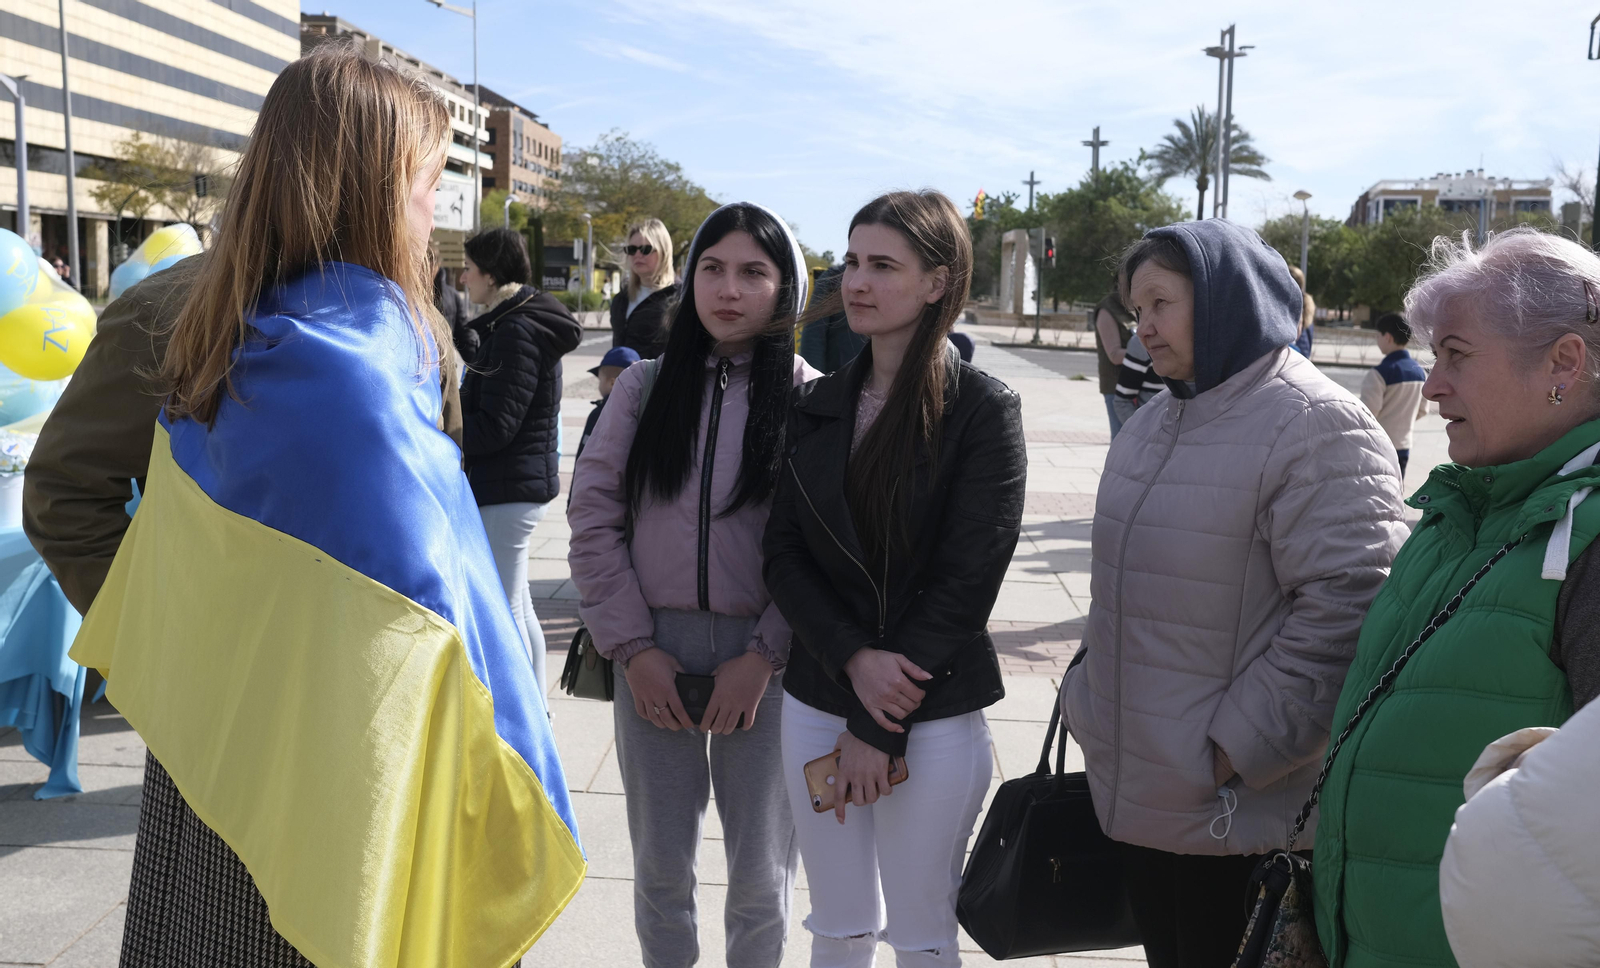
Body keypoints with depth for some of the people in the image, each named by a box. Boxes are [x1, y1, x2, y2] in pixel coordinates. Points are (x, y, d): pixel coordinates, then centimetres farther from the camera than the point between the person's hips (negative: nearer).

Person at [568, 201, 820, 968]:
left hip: (763, 659, -1)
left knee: (761, 874, 10)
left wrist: (764, 655, -13)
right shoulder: (645, 385, 4)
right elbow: (592, 516, 0)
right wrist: (631, 646, -6)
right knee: (660, 865, 14)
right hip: (654, 651, 2)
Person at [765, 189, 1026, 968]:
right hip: (817, 699, 4)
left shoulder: (983, 409, -8)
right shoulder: (817, 405, 5)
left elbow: (965, 582, -12)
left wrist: (877, 728, -12)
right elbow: (783, 553, 2)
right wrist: (854, 659, -15)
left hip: (935, 714, -3)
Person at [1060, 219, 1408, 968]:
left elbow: (1345, 611, -22)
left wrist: (1239, 750, -20)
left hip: (1238, 810, -7)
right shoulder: (1154, 422, 11)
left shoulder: (1319, 428, -16)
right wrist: (1088, 697, 16)